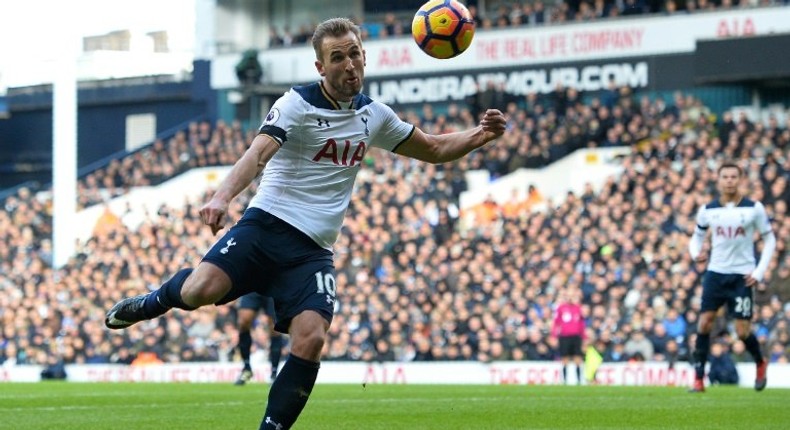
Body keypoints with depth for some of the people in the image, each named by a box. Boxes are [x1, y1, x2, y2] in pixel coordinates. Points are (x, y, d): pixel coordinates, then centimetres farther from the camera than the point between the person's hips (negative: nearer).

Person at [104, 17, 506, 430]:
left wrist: (479, 135, 8)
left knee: (311, 338, -20)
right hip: (267, 225, -4)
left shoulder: (374, 116, 14)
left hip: (313, 251, 4)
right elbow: (257, 154, -22)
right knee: (200, 290, -26)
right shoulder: (297, 104, -6)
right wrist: (222, 197, -40)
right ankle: (153, 302, 10)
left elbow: (434, 150, 27)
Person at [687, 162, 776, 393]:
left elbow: (769, 239, 3)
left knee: (743, 331, -4)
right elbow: (697, 236, 16)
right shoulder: (707, 210, 2)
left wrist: (759, 271, -5)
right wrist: (696, 252, -8)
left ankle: (761, 364, 27)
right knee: (704, 323, -10)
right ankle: (699, 379, -4)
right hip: (715, 272, 2)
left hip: (742, 276, -2)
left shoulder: (754, 208, -4)